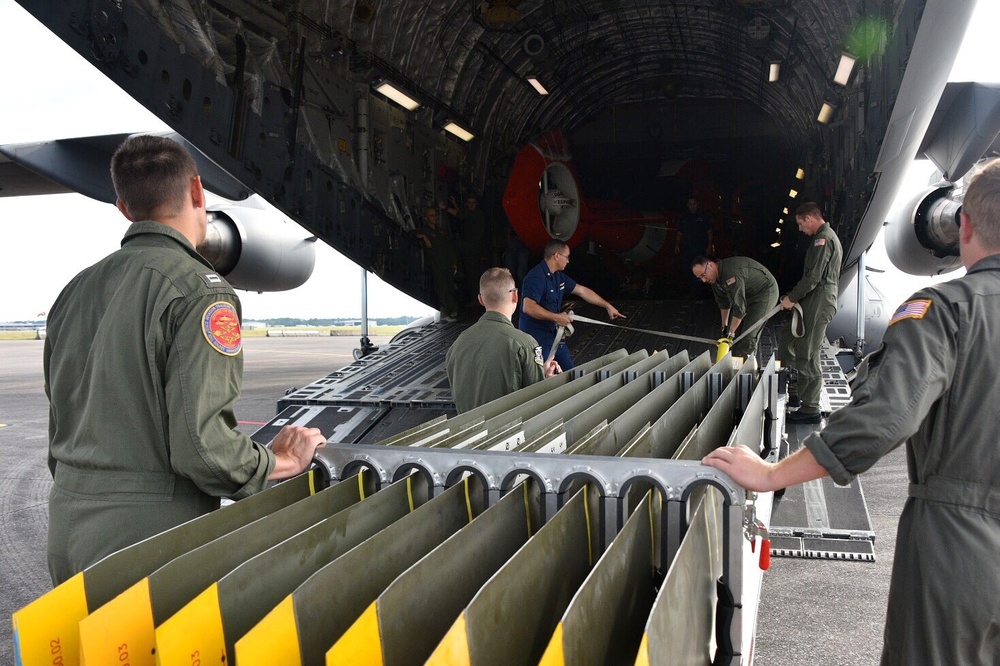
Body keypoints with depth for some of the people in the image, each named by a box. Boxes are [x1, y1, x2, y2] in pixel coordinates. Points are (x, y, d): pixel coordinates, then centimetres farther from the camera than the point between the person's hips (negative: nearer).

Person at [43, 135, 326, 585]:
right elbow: (201, 444, -22)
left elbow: (60, 422, 17)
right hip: (149, 533, -8)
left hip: (66, 525, 8)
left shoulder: (76, 290, 10)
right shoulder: (200, 290, -15)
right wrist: (277, 462, -5)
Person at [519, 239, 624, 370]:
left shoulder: (559, 277, 9)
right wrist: (557, 317, -27)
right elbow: (528, 307, -32)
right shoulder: (536, 278, -21)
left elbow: (582, 291, 18)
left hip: (554, 336, 10)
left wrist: (608, 306, 21)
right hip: (537, 339, -10)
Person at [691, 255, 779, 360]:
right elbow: (723, 301, 11)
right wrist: (724, 325, 14)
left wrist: (730, 333, -28)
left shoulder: (731, 273, -34)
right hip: (747, 295, 9)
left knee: (748, 337, -15)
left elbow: (739, 306, -34)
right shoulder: (715, 277, -3)